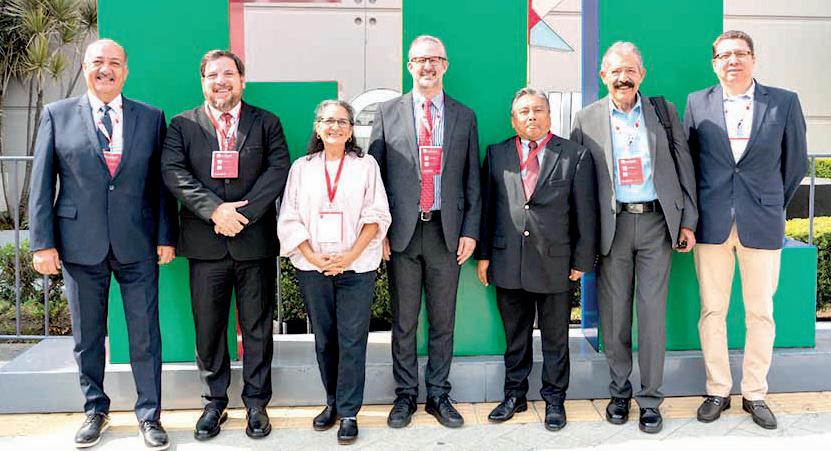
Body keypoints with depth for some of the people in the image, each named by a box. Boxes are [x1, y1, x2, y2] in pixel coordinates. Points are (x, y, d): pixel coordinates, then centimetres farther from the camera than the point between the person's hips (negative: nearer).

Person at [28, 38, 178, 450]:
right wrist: (43, 242, -3)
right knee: (86, 336, 12)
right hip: (80, 244, 0)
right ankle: (95, 411, 31)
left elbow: (161, 182, 6)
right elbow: (41, 183, 3)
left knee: (145, 335, 5)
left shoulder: (151, 118, 6)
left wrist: (166, 237, 1)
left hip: (137, 245, 0)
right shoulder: (57, 115, 5)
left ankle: (149, 416, 19)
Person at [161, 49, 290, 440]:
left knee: (257, 327, 8)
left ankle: (256, 403, 22)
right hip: (204, 243, 1)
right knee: (207, 328, 9)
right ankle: (214, 402, 25)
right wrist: (215, 210, -19)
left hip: (255, 241, 0)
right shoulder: (182, 125, 7)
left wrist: (243, 212, -16)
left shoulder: (266, 123, 6)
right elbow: (173, 173, -6)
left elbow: (279, 170, -6)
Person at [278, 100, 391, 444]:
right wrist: (313, 256, -9)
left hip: (356, 267, -2)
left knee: (352, 340, -2)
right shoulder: (301, 167, 10)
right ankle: (332, 402, 26)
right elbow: (289, 219, 5)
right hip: (313, 268, 2)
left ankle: (348, 412, 9)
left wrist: (350, 255, -12)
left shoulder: (366, 166, 6)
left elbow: (376, 216, -1)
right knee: (323, 339, 11)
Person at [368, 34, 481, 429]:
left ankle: (438, 395, 23)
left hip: (447, 231, 1)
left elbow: (472, 179, 8)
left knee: (443, 321, 9)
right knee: (404, 322, 8)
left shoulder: (464, 117, 9)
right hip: (401, 232, -1)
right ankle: (405, 395, 23)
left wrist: (470, 230, 0)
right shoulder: (388, 112, 5)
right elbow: (374, 173, 4)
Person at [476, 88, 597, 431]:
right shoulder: (497, 154, 7)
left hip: (555, 262, -1)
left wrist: (582, 260, -3)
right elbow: (486, 206, 7)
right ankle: (514, 395, 30)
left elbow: (585, 213, 0)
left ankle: (554, 399, 27)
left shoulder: (576, 155, 1)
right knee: (515, 336, 14)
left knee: (555, 338, 11)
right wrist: (483, 254, 4)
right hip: (507, 261, 2)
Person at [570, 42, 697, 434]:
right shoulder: (587, 119, 5)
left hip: (656, 223, 0)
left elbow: (684, 167, 10)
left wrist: (687, 221, 4)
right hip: (611, 225, 0)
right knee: (614, 314, 6)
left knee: (653, 312, 1)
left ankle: (650, 399, 13)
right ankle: (619, 392, 22)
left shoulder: (664, 112, 9)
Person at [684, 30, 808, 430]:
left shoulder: (784, 102, 3)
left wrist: (774, 206, 12)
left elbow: (796, 161, 9)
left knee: (760, 313, 7)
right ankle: (717, 391, 20)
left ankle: (755, 394, 21)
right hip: (711, 224, 1)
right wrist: (691, 215, 8)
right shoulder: (697, 103, 5)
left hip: (763, 225, 0)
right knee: (712, 312, 6)